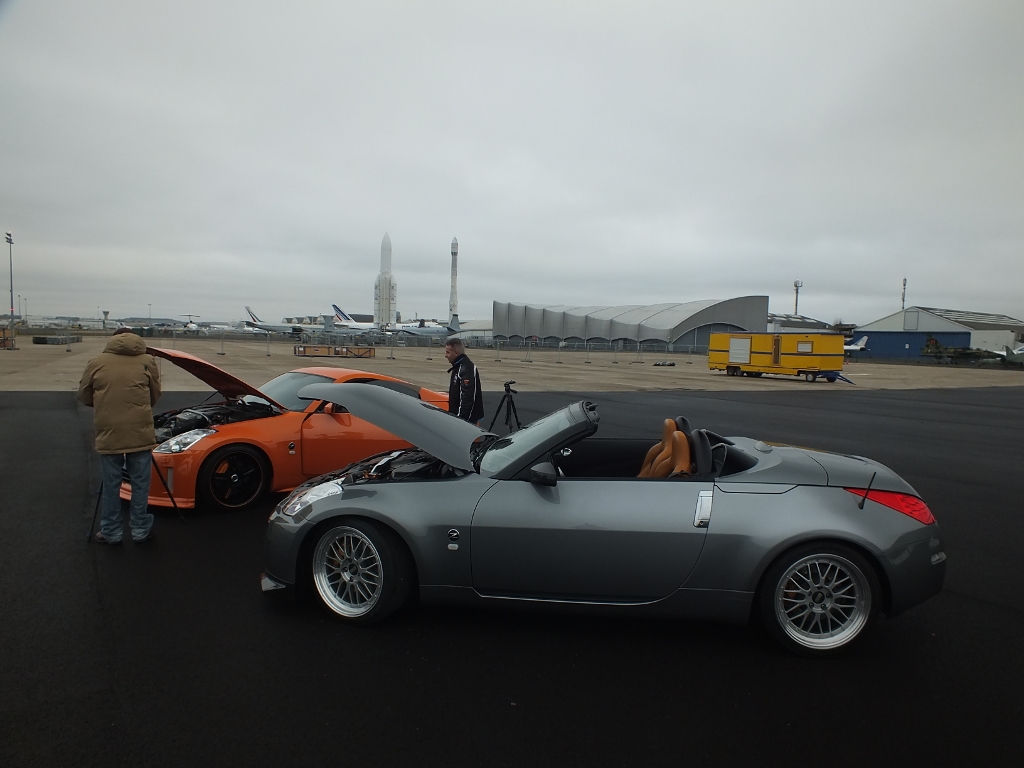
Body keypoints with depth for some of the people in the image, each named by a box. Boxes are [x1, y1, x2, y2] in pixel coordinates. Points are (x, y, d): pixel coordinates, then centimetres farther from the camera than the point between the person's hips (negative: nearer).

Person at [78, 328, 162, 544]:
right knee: (140, 483, 10)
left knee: (110, 484, 12)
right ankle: (141, 530, 18)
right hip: (140, 432, 0)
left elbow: (84, 395, 12)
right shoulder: (147, 361, 4)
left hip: (108, 432, 1)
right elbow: (155, 395, 11)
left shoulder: (97, 363, 5)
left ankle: (111, 532, 22)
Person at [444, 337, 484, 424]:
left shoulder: (467, 369, -20)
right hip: (458, 417, 10)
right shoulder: (458, 367, 12)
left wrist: (461, 419, -26)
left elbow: (468, 399, -26)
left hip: (468, 419, -10)